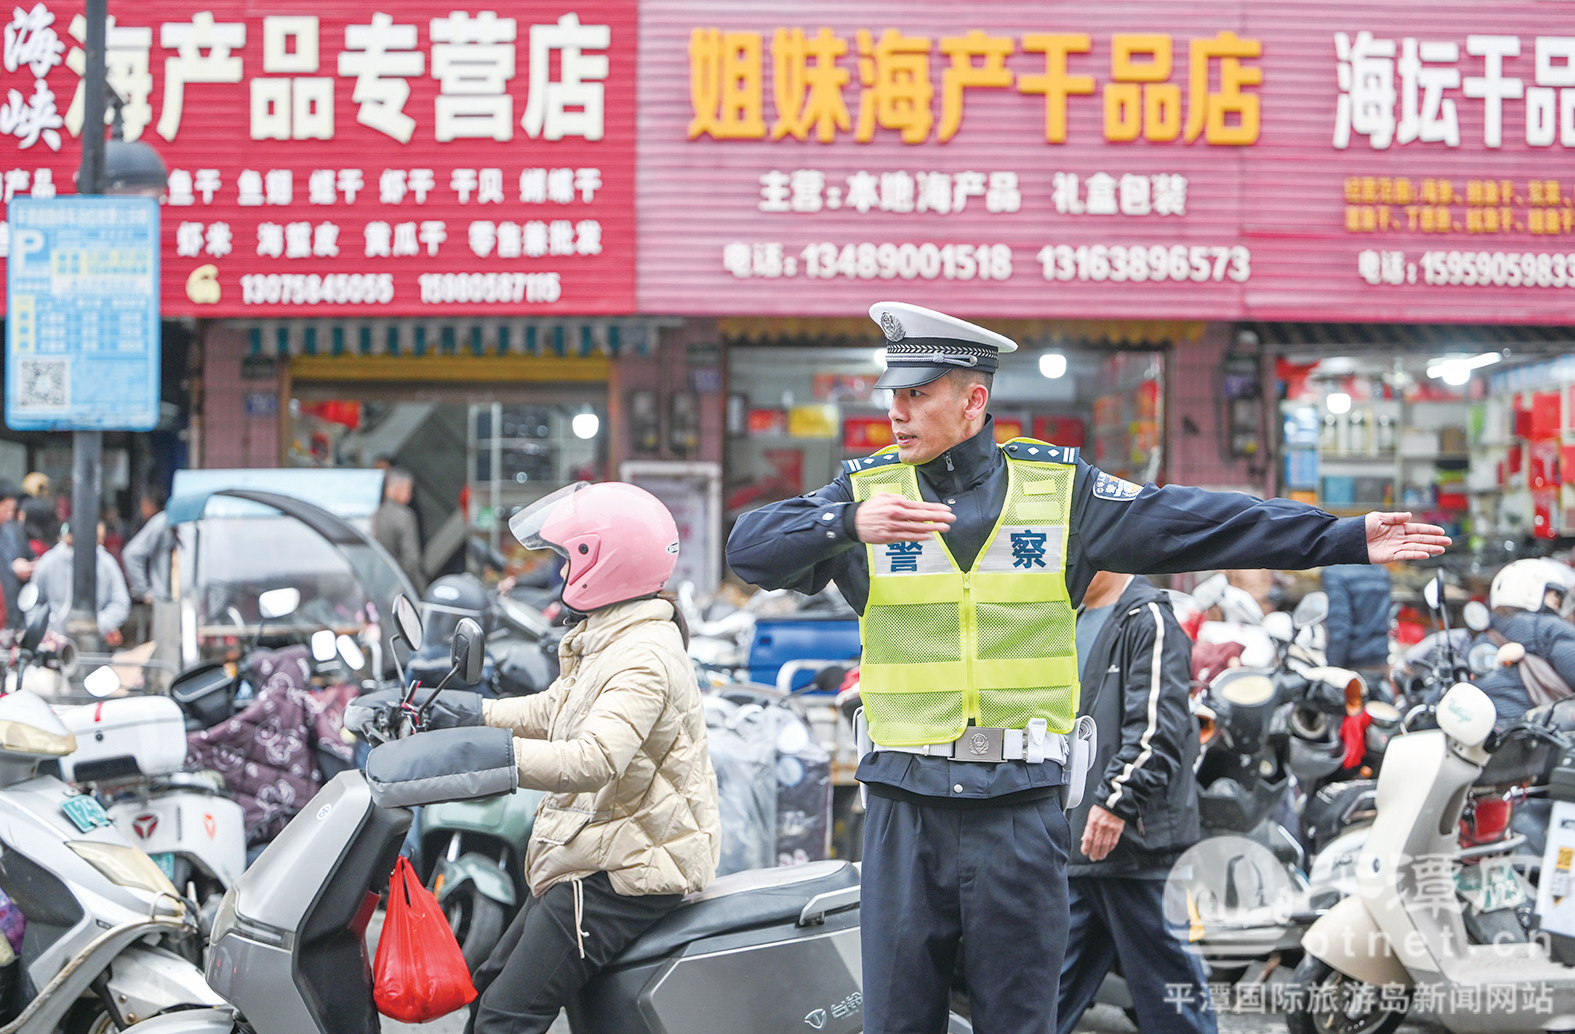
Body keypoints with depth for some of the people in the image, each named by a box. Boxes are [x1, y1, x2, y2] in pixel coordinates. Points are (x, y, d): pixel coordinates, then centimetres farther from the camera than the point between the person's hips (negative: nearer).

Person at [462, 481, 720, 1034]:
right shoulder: (605, 641, 14)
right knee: (491, 986, 18)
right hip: (603, 858, 11)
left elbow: (594, 759, -35)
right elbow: (552, 710, 27)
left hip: (625, 874, -11)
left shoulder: (644, 660, -21)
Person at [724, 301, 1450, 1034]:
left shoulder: (1059, 490, 5)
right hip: (906, 803, 0)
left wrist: (1348, 538, -1)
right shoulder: (865, 490, 3)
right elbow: (751, 548, -9)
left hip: (1020, 804, 0)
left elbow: (1195, 522, 3)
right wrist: (849, 524, -28)